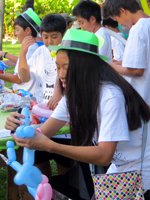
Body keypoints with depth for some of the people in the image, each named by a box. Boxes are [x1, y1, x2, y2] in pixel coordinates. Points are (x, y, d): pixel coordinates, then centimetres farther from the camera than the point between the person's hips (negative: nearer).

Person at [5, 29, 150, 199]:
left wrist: (49, 146, -38)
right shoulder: (74, 93, -1)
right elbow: (44, 132, -7)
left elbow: (104, 156, -31)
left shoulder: (110, 95, -26)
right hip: (118, 169, 7)